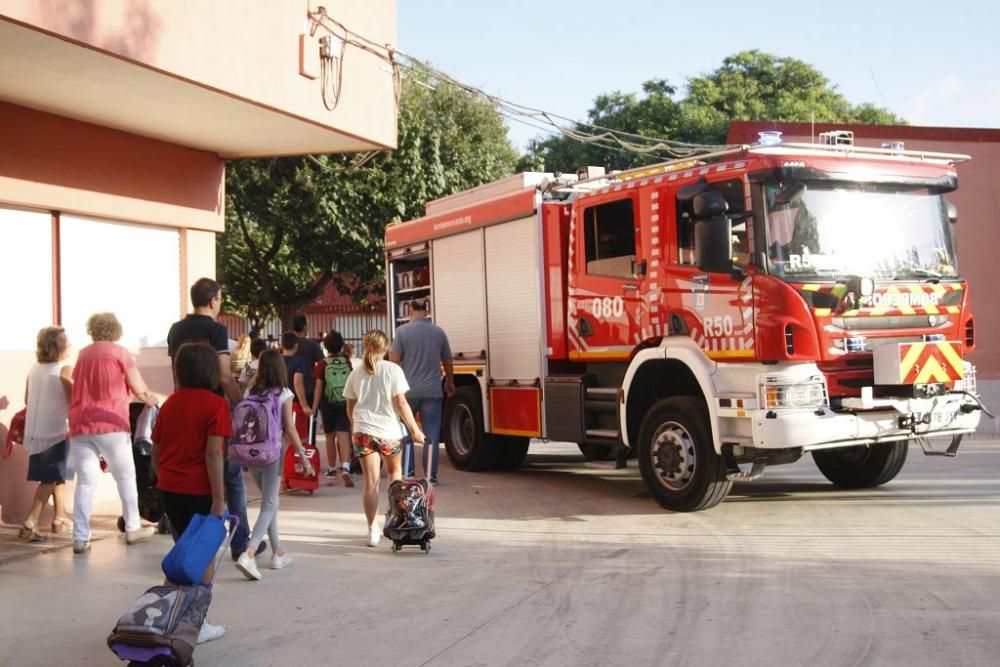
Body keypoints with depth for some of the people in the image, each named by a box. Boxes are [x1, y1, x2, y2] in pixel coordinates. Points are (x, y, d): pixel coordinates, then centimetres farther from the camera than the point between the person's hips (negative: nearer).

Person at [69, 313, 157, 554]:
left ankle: (80, 538, -4)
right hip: (110, 424, -4)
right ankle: (132, 528, 17)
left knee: (85, 481, 2)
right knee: (125, 476, 10)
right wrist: (152, 399, 21)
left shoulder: (83, 355, 16)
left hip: (80, 425, 4)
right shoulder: (120, 353, 2)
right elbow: (140, 390, 1)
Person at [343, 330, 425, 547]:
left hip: (363, 432, 2)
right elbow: (401, 403, -8)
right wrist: (415, 429, -2)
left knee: (370, 481, 3)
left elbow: (350, 408, 12)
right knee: (394, 471, 23)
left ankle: (373, 530, 0)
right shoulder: (392, 370, -5)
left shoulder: (355, 374, 5)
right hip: (389, 431, -1)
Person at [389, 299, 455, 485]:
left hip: (408, 391, -1)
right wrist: (450, 382, 29)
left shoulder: (402, 331, -6)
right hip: (432, 391, 1)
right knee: (431, 435, 5)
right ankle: (430, 475, 3)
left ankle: (407, 472, 10)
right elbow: (447, 362, 13)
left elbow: (394, 360, -10)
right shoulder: (438, 332, 4)